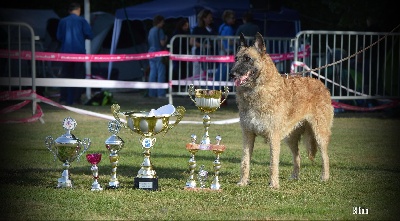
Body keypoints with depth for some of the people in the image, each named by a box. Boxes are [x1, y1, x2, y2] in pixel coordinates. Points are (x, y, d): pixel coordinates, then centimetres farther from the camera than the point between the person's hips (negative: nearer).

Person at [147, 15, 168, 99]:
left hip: (151, 52, 8)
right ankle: (161, 93, -7)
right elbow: (162, 43, -15)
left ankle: (152, 93, 9)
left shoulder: (151, 30, 13)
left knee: (152, 73, 8)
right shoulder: (159, 30, -11)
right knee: (161, 73, -5)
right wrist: (166, 38, 3)